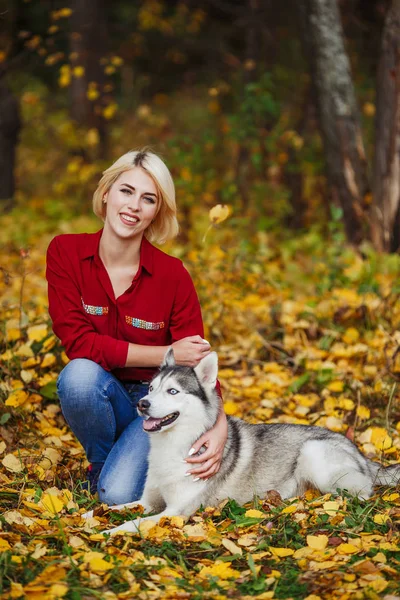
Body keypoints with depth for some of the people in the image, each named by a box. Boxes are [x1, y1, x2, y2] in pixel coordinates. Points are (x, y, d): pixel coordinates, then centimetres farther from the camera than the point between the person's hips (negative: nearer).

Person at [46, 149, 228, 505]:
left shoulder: (173, 275, -14)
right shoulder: (65, 252, -11)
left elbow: (198, 363, -14)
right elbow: (77, 341, -18)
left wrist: (219, 426, -33)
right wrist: (165, 355, -22)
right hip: (99, 398, 2)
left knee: (119, 494, -25)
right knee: (80, 374, -33)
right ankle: (100, 465, -2)